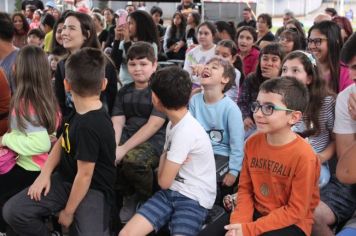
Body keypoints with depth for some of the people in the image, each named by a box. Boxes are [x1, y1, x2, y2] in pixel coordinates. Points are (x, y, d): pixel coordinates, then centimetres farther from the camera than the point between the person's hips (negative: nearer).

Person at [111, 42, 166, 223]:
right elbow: (117, 123, 5)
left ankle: (148, 199, -4)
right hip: (128, 135, 6)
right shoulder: (124, 91, 15)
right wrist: (112, 147, -17)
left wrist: (124, 149, -21)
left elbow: (153, 125, -14)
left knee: (132, 159, -35)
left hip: (155, 140, -5)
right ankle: (129, 195, 4)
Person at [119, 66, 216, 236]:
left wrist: (164, 163, 4)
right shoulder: (174, 122, 8)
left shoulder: (185, 131, -22)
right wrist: (164, 167, -7)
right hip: (170, 193, 8)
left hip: (194, 199, -7)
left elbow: (164, 181, -16)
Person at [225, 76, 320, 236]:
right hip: (256, 213, 5)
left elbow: (295, 211, -18)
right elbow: (245, 189, 3)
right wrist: (238, 222, -14)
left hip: (292, 223, -5)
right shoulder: (252, 143, -3)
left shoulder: (303, 156, -21)